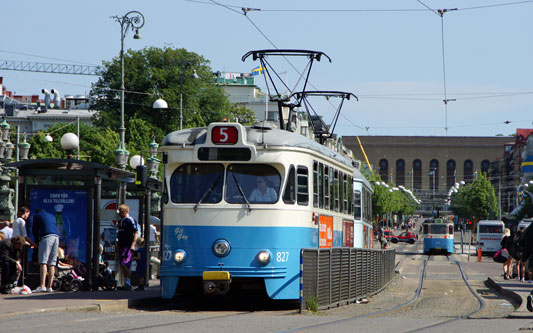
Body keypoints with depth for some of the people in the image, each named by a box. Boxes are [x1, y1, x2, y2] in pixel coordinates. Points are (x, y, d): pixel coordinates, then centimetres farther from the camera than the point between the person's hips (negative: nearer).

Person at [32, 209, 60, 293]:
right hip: (56, 236, 6)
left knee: (43, 262, -13)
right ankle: (49, 286, 3)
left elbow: (35, 230, 15)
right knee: (52, 264, 6)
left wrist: (37, 242, 28)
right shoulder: (52, 216, 30)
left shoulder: (36, 215, 15)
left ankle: (42, 286, -25)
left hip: (46, 237, -6)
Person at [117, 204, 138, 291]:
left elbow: (136, 233, -14)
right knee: (122, 265, 10)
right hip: (121, 246, 9)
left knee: (125, 264, -13)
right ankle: (126, 283, 16)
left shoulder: (130, 220, -9)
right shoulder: (120, 221, 18)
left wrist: (133, 245, -22)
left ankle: (128, 284, -10)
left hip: (128, 245, -9)